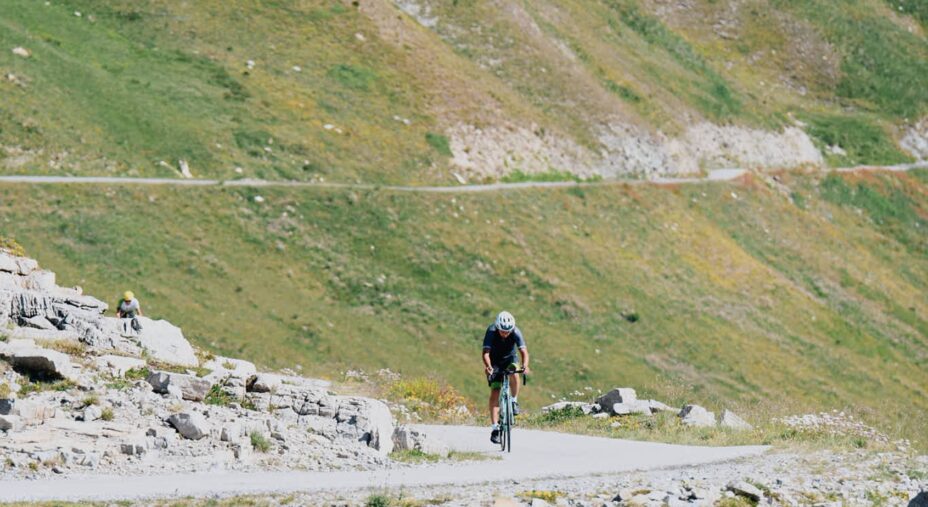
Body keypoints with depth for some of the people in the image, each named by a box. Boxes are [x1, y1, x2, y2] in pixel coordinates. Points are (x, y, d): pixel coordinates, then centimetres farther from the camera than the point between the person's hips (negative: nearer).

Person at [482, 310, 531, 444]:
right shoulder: (491, 332, -29)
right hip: (494, 361, -1)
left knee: (514, 373, -34)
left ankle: (514, 401, -9)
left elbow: (524, 351, -35)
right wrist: (488, 366, -57)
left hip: (509, 359, 1)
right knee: (495, 392, -13)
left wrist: (525, 366, -55)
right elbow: (486, 352, -37)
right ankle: (495, 428, -12)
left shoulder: (516, 332, -27)